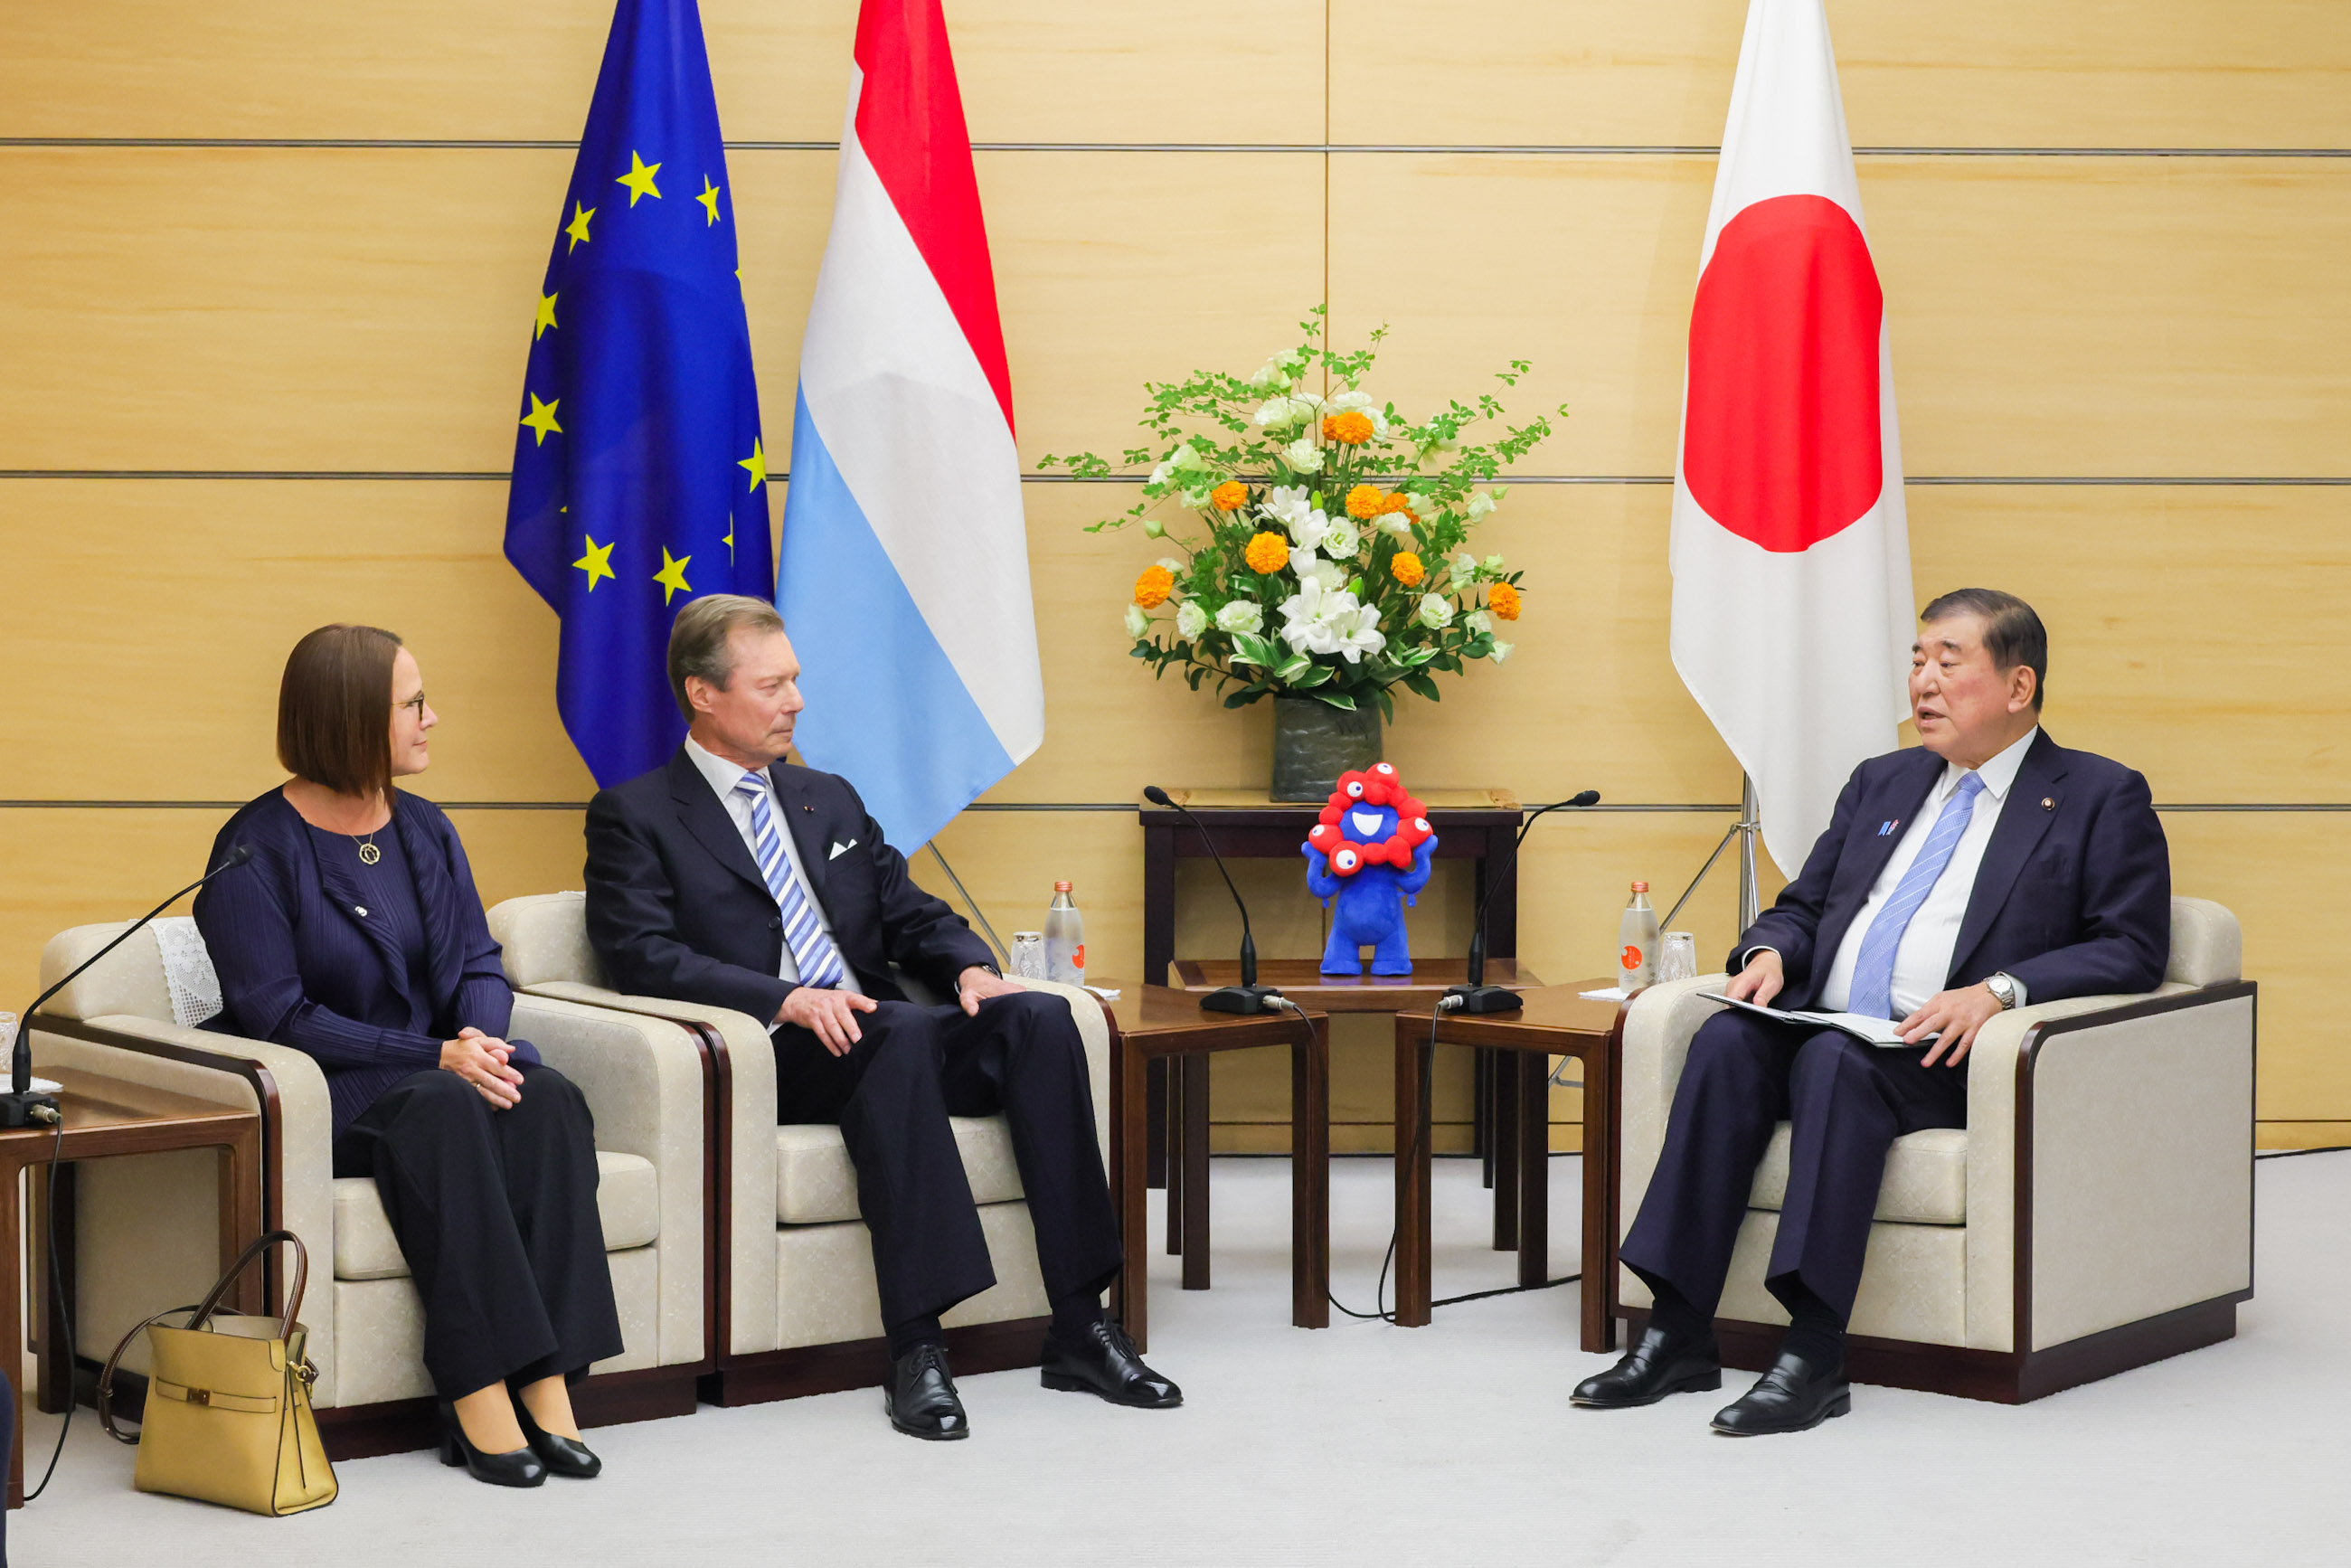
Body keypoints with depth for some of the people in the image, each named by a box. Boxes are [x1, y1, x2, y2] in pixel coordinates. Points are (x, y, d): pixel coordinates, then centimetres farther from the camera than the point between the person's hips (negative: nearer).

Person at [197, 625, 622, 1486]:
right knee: (444, 1110, -37)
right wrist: (435, 1058, -22)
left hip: (441, 1070, 5)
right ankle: (477, 1389, -36)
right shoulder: (257, 849, -6)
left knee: (550, 1096, -27)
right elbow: (277, 1014, -14)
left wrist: (481, 1039, -13)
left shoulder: (426, 831, 14)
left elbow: (479, 964, 12)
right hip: (322, 1098, -5)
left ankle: (544, 1382, -32)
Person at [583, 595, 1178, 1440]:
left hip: (868, 1040, 6)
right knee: (900, 1031, -37)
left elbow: (913, 916, 22)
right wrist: (787, 1000, -22)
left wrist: (971, 968, -3)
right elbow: (645, 957, -8)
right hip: (764, 1058, -6)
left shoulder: (830, 800, 26)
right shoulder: (634, 816, 7)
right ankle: (916, 1348, -42)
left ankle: (1079, 1327, -26)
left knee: (1039, 1017, -22)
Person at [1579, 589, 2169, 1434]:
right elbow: (1804, 904, 27)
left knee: (1838, 1059, -35)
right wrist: (1770, 952, 2)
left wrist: (1998, 991, -18)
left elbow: (2132, 950, -3)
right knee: (1727, 1039, -26)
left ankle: (1814, 1354, -40)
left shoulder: (2103, 798, 7)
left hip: (1951, 1059, -5)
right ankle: (1679, 1333, -29)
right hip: (1823, 1033, 6)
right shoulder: (1881, 783, 26)